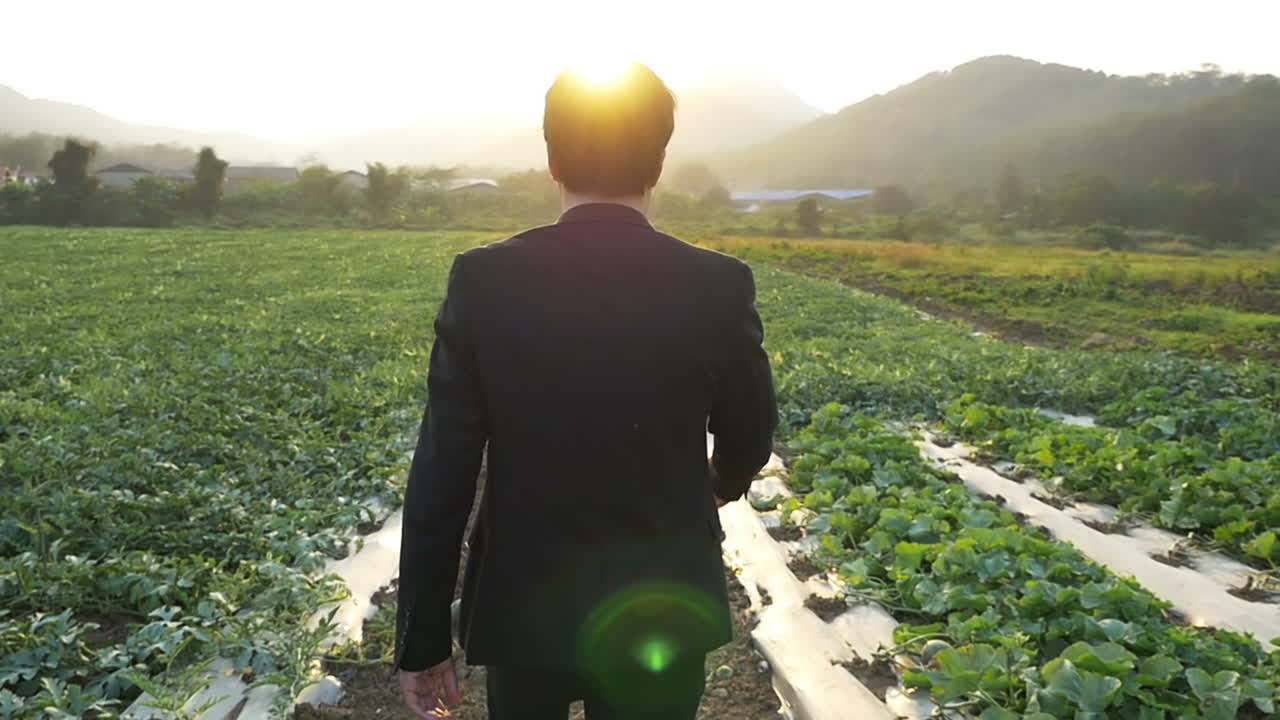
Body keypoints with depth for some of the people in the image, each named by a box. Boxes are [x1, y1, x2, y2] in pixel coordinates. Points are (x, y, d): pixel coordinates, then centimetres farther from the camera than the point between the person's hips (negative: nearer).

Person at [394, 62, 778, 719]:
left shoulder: (484, 280, -12)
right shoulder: (719, 286, -12)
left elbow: (441, 477, -11)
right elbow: (749, 437, 4)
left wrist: (423, 641, 0)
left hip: (523, 607, 1)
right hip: (664, 614, 0)